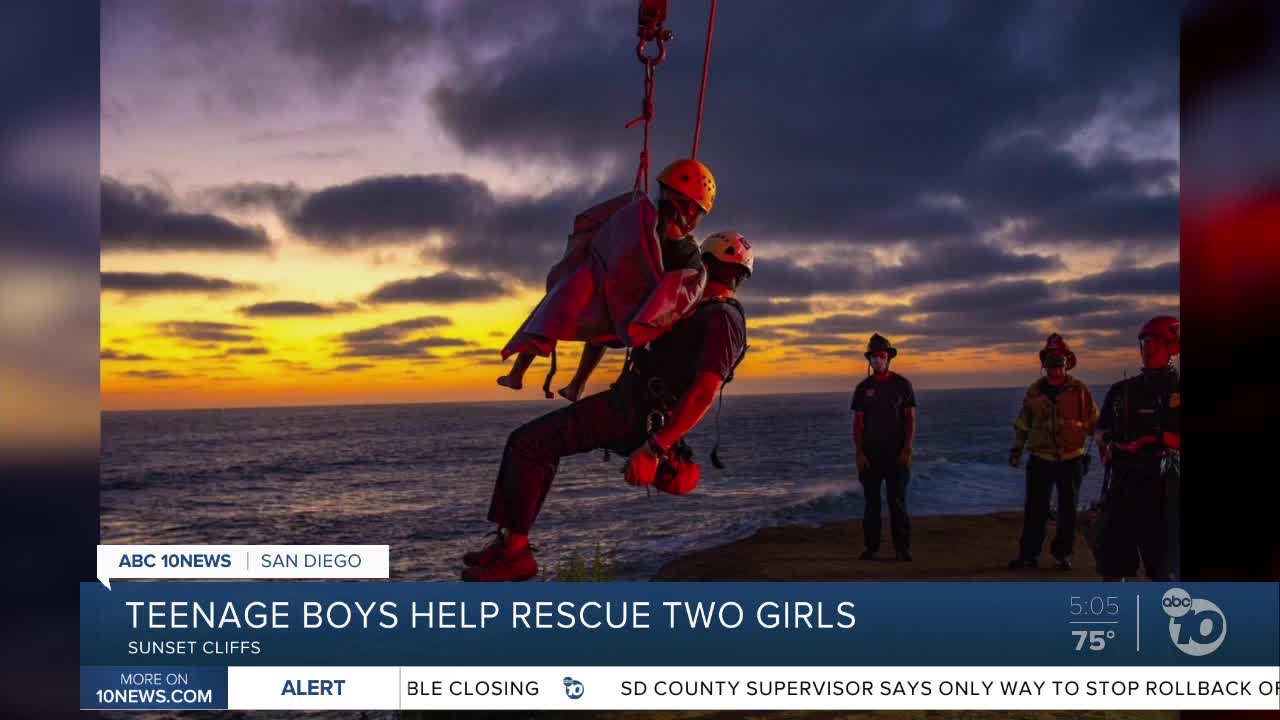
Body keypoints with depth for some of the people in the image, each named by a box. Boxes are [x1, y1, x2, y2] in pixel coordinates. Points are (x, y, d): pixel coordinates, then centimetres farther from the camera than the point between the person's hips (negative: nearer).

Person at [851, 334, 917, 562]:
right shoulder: (863, 388, 5)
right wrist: (859, 453, -5)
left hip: (896, 455, -1)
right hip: (870, 455, 2)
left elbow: (911, 419, 0)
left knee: (898, 502, -2)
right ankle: (871, 547, 9)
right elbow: (857, 423, 4)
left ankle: (902, 548, 4)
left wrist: (907, 450, -9)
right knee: (871, 502, 4)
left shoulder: (902, 384, 2)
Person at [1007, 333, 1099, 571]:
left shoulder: (1079, 390, 0)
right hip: (1041, 459, 1)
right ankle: (1028, 554, 6)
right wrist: (1016, 448, 12)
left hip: (1071, 459, -1)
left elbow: (1094, 422, 3)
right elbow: (1022, 423, 15)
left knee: (1068, 509, 7)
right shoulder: (1034, 391, 7)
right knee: (1035, 509, 0)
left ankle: (1063, 553, 19)